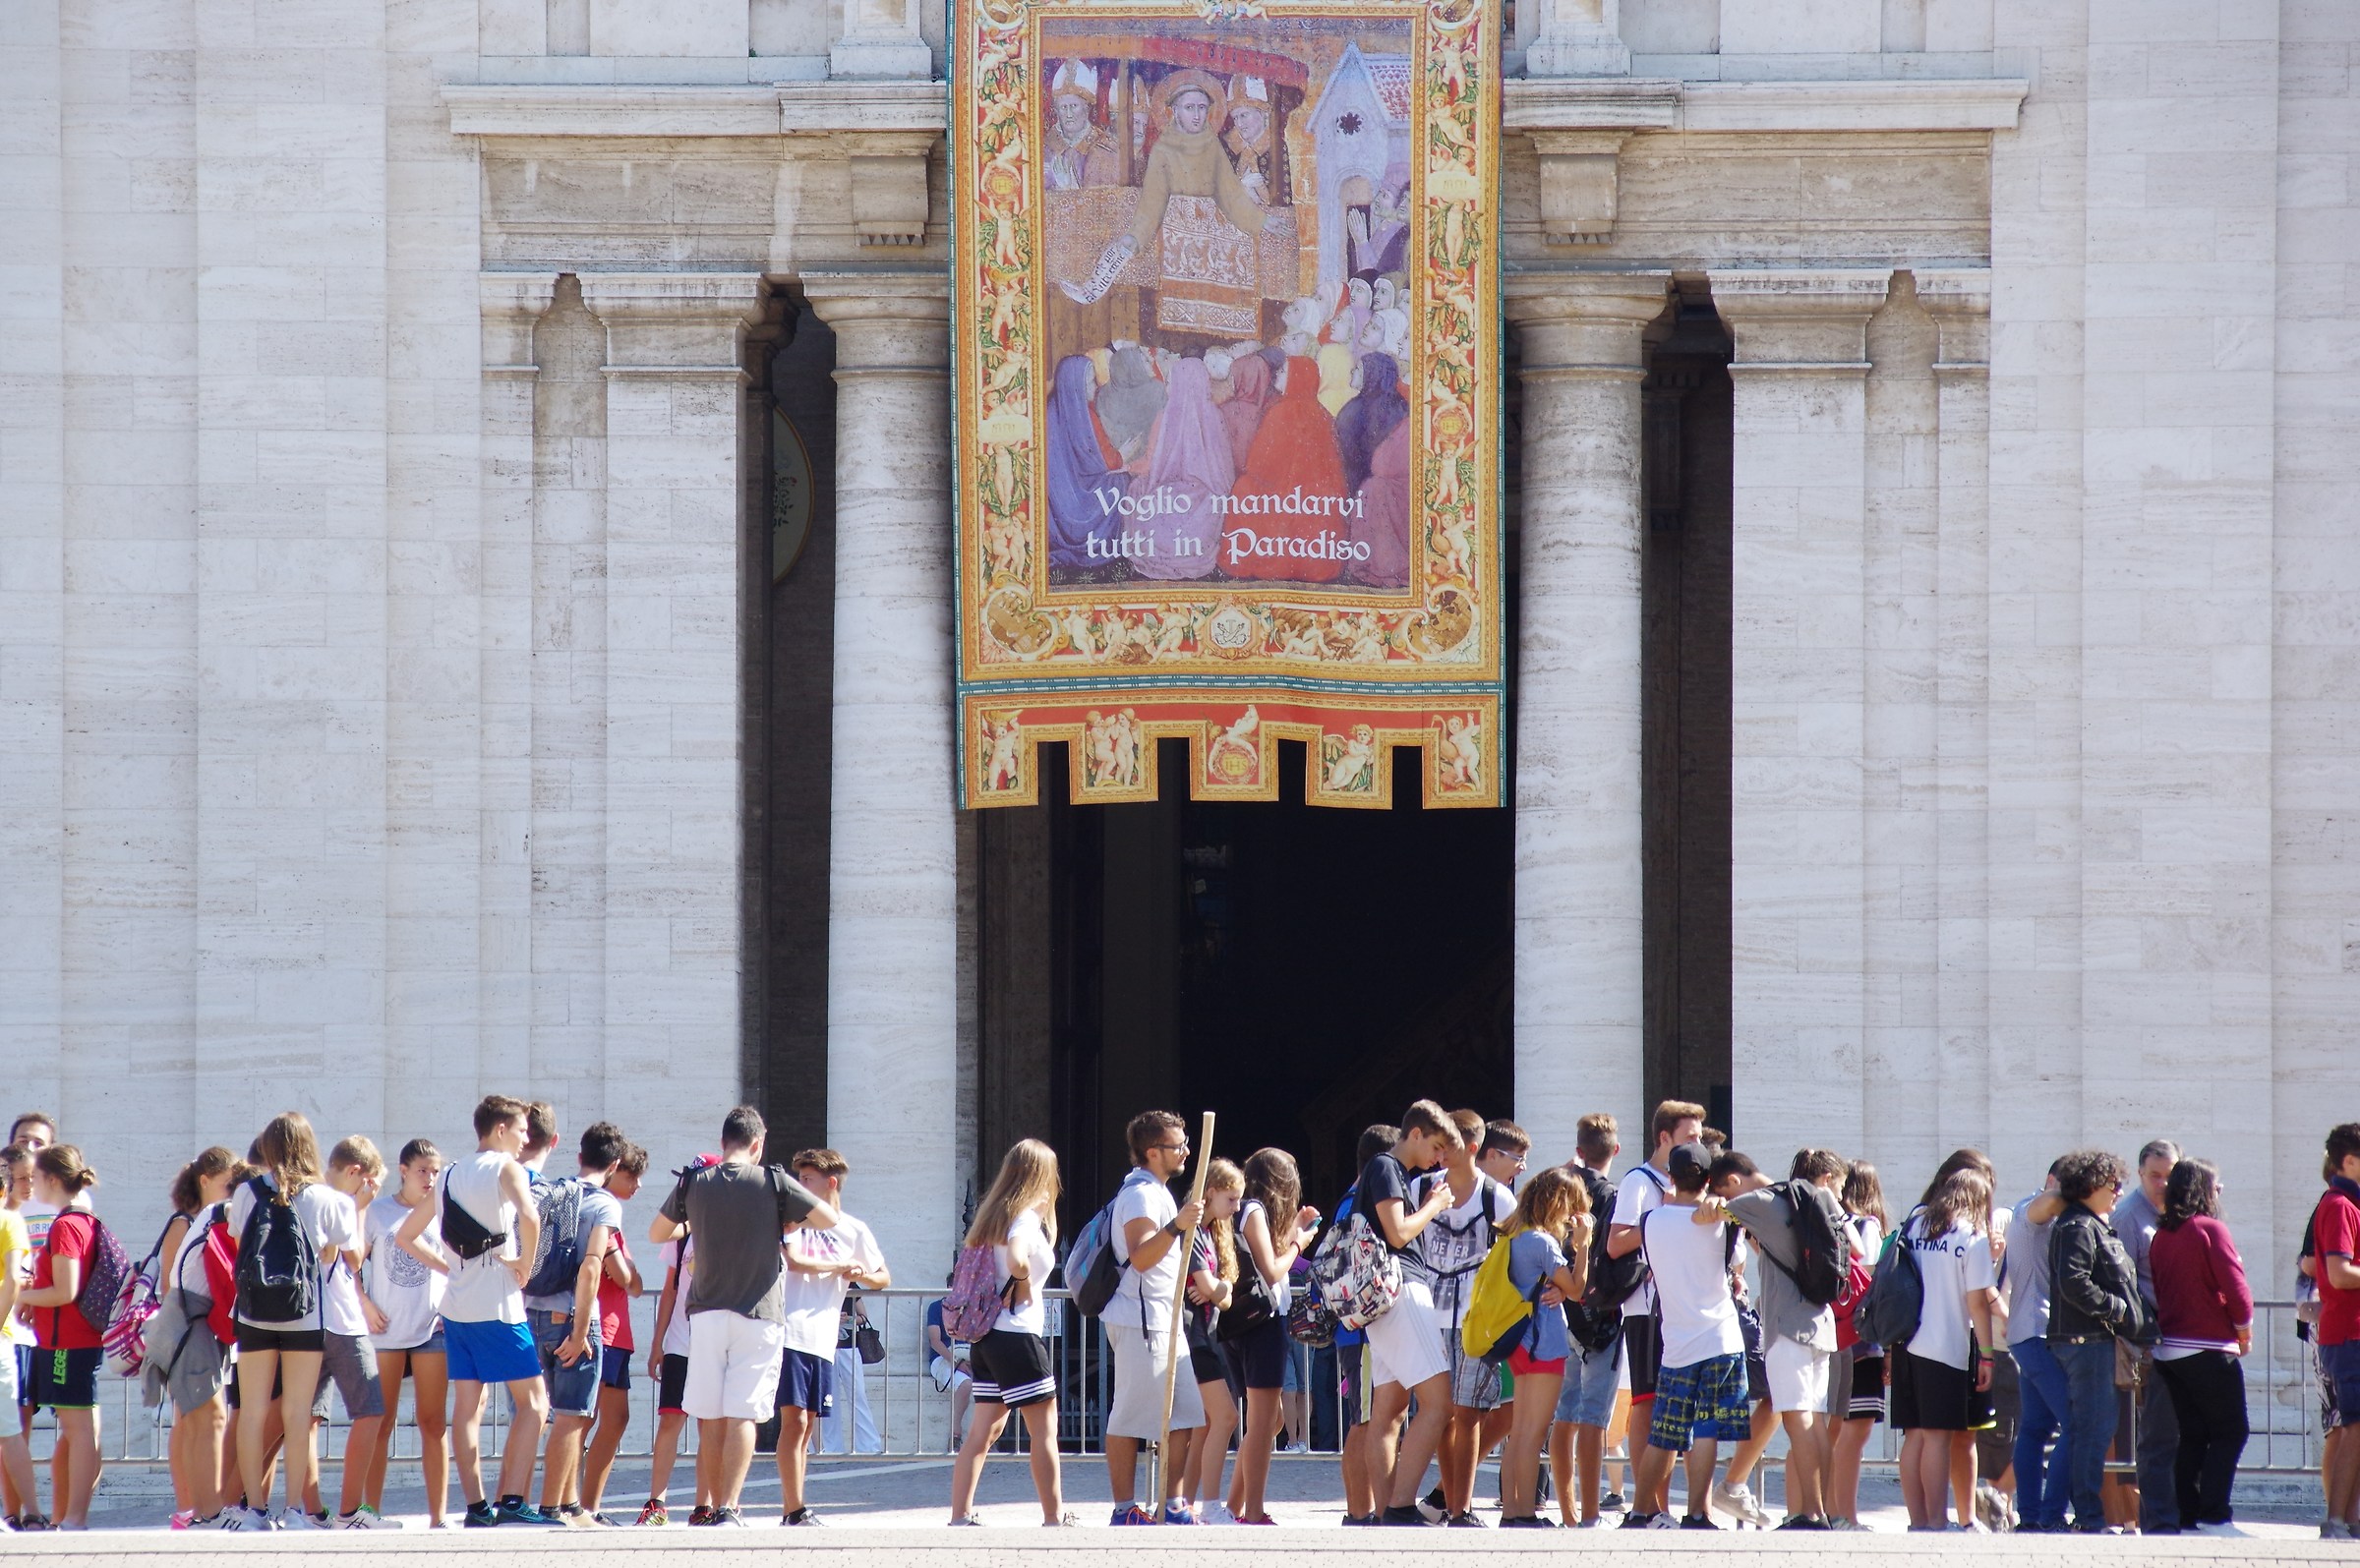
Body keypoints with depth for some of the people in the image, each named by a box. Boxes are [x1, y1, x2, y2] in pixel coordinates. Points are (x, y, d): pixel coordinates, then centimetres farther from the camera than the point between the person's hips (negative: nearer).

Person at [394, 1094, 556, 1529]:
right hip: (497, 1306, -7)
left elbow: (405, 1237, 21)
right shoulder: (505, 1168, -6)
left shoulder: (450, 1175, 15)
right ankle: (511, 1502, -12)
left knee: (467, 1407, 7)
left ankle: (476, 1508, 4)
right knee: (533, 1400, -1)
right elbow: (529, 1216, -27)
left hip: (456, 1305, 7)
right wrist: (525, 1264, -12)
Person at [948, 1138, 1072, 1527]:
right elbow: (1017, 1261, -30)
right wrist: (1026, 1290, -11)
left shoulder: (994, 1214, 11)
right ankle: (1054, 1517, 5)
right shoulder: (1026, 1217, -14)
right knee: (1044, 1429, 1)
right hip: (1018, 1334, -8)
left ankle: (960, 1515, 3)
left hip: (986, 1334, 8)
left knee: (986, 1428, 8)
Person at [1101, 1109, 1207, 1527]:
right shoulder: (1141, 1194, -14)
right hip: (1140, 1322, -10)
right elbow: (1140, 1257, -30)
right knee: (1131, 1416, -6)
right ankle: (1124, 1510, -4)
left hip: (1164, 1320, 10)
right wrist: (1177, 1226, -42)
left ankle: (1172, 1507, 11)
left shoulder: (1156, 1192, 19)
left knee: (1185, 1413, 7)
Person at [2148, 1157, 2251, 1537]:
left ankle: (2189, 1518, 8)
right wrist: (2244, 1332, 1)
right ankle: (2213, 1516, -11)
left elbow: (2158, 1290, 11)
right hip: (2209, 1349, -7)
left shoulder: (2160, 1236, 10)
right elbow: (2235, 1288, -13)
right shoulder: (2209, 1229, -11)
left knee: (2192, 1435, 11)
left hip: (2169, 1347, 7)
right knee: (2229, 1432, -2)